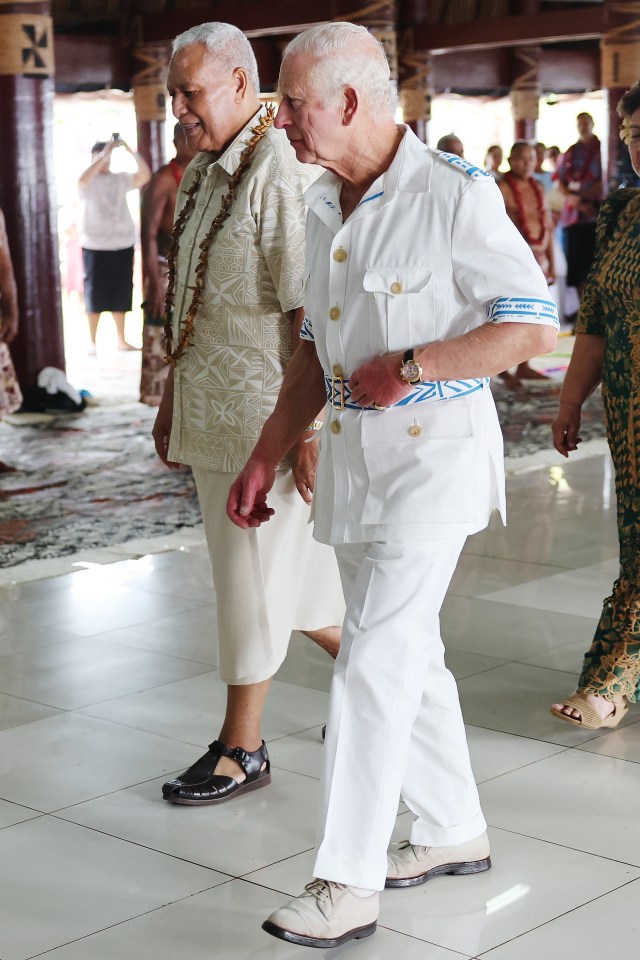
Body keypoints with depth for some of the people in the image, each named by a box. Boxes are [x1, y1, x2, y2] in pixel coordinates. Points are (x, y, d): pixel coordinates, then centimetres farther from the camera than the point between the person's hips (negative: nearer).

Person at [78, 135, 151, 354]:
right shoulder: (89, 183, -4)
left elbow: (145, 176, -5)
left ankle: (121, 340, 17)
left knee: (120, 294, 9)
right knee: (95, 294, -1)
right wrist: (104, 154, -28)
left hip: (123, 245, 4)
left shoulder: (121, 179, 7)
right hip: (95, 247, -4)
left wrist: (132, 152, -17)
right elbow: (82, 181, -27)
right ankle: (92, 342, 5)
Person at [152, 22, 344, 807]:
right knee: (292, 566, 16)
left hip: (267, 417, -9)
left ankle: (240, 748, 15)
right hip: (211, 412, 9)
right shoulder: (203, 171, 12)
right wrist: (171, 399, 21)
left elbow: (309, 313, -21)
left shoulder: (284, 173, -17)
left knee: (255, 575, 1)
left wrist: (309, 427, -23)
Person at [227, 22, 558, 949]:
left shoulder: (455, 194, -13)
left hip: (433, 455, -8)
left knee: (375, 661, -11)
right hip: (352, 457, 8)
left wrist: (411, 367, -17)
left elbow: (535, 324, -14)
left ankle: (347, 885, -5)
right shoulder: (324, 205, 11)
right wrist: (266, 455, 13)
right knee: (409, 654, 15)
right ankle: (455, 831, 31)